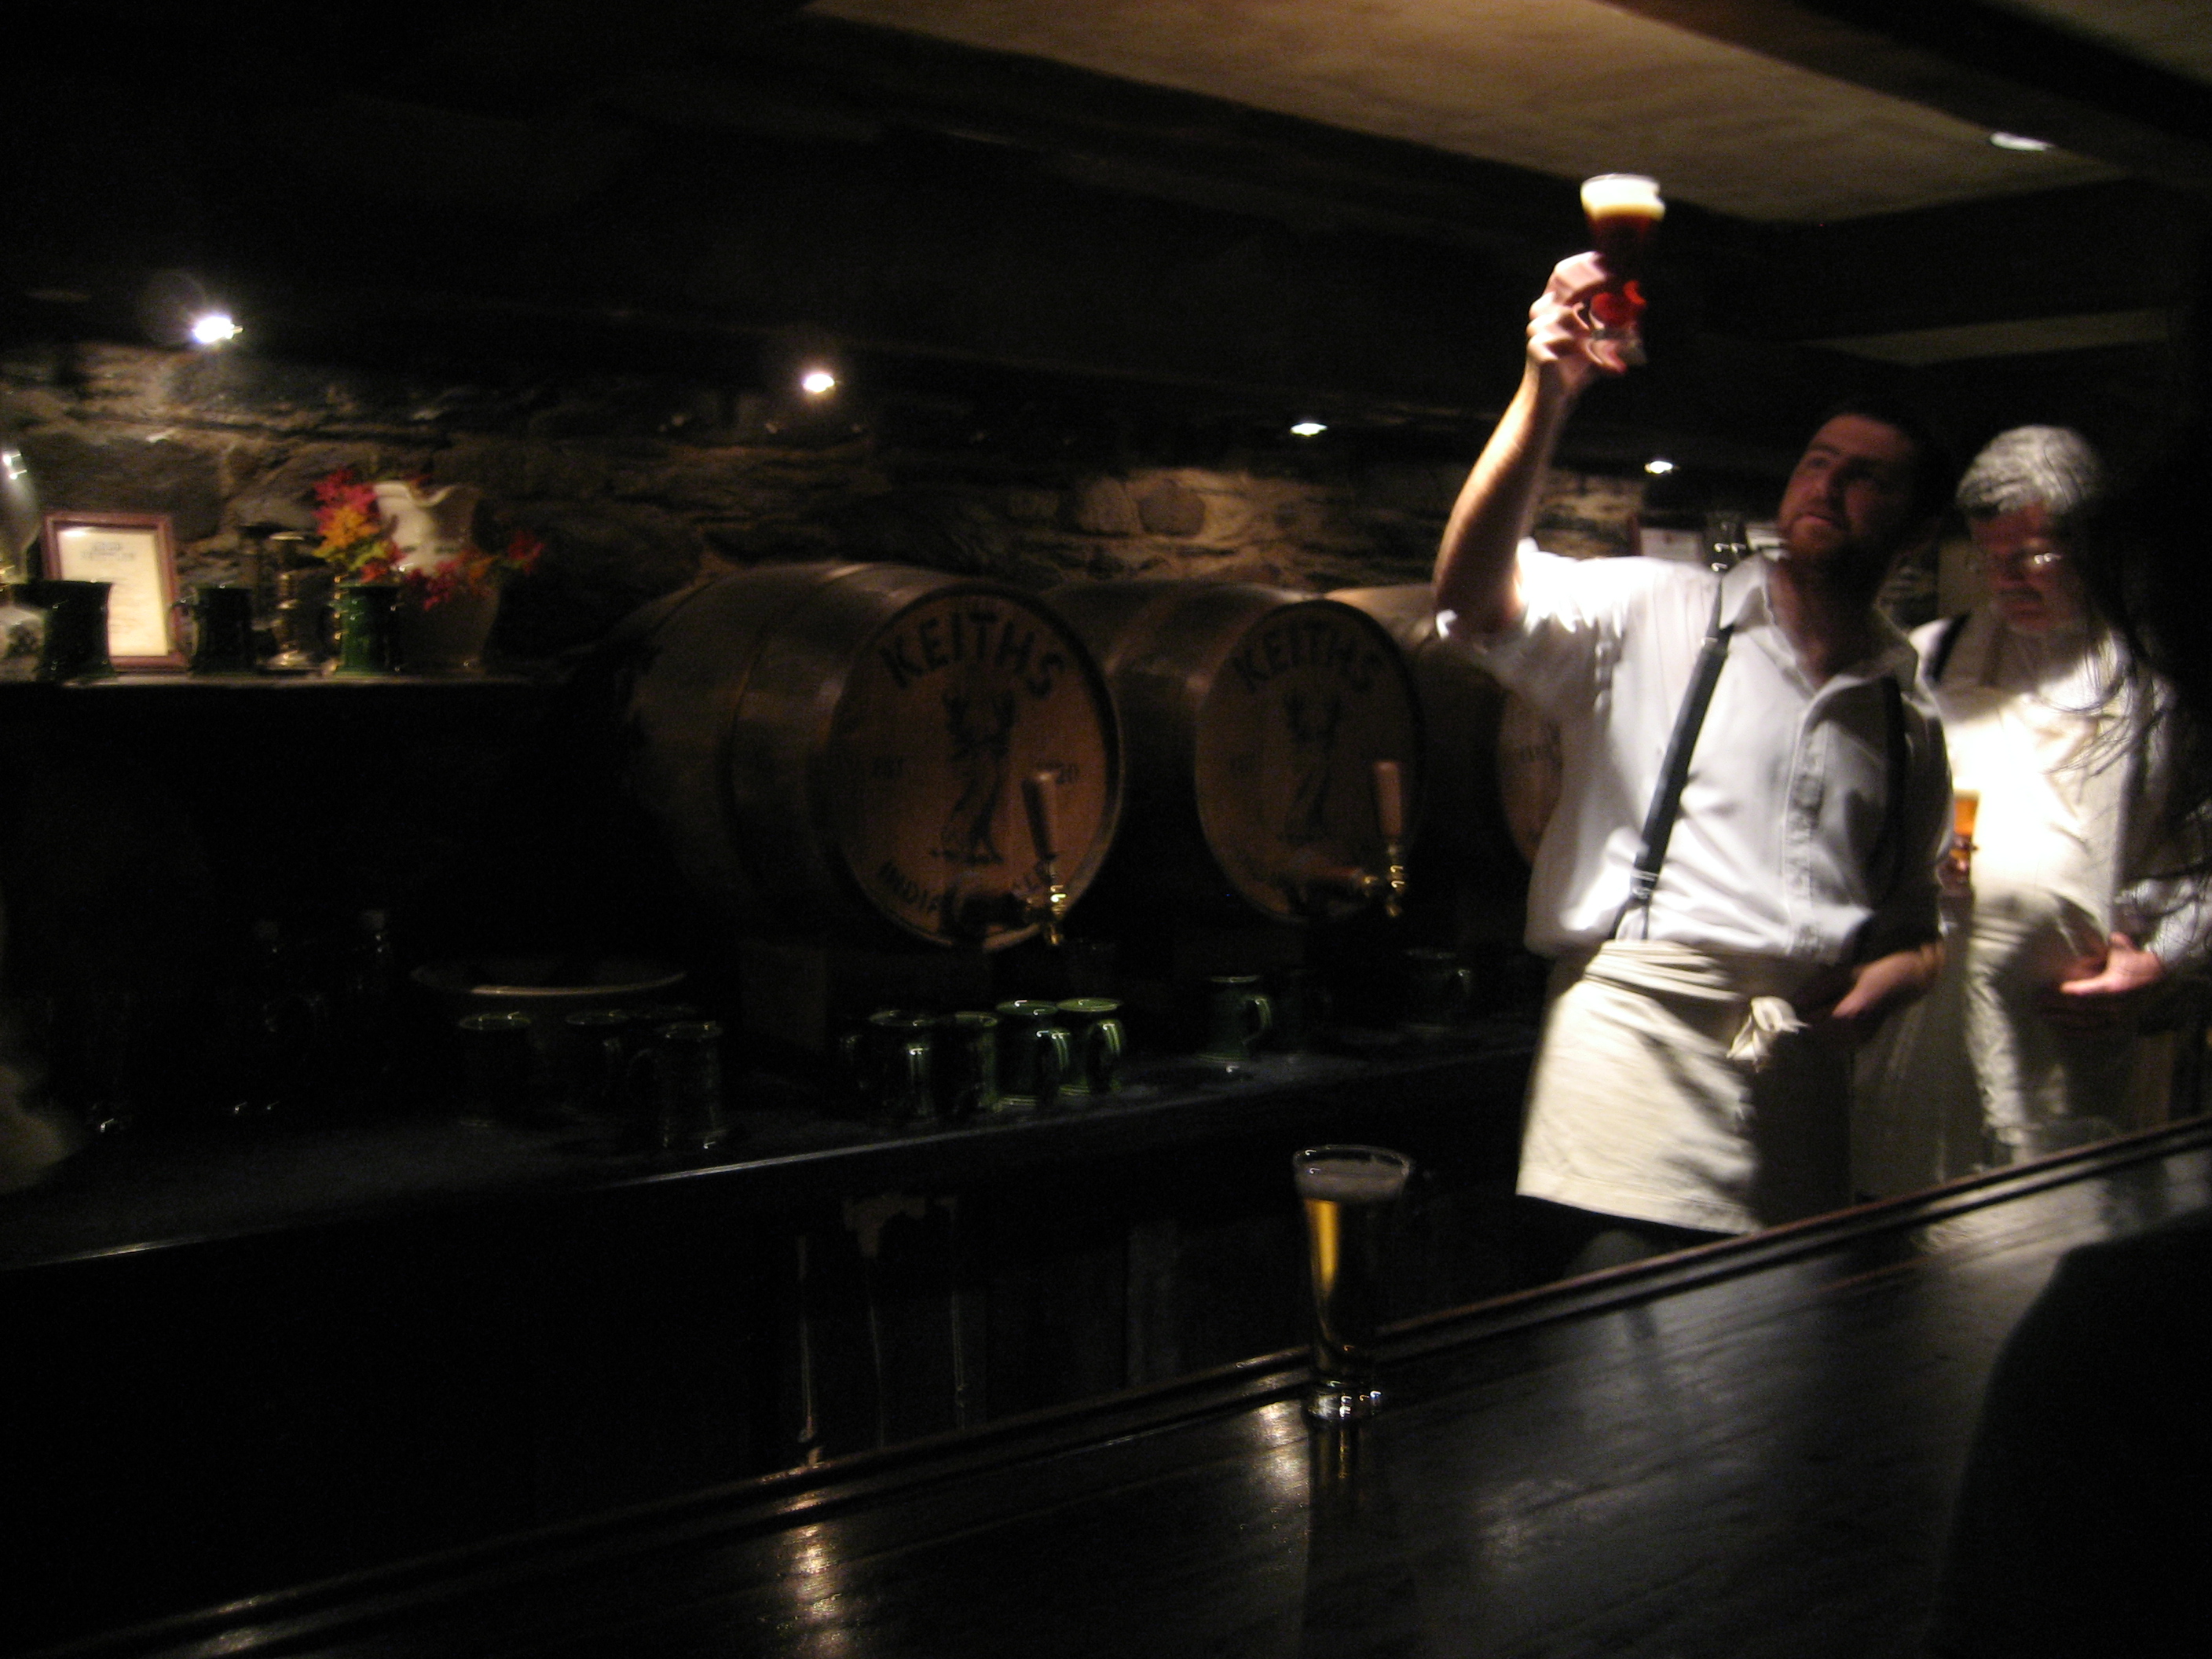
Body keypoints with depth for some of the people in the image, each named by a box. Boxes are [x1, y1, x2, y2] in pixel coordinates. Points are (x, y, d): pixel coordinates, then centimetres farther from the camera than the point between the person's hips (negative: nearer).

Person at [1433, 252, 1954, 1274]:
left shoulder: (1912, 704, 18)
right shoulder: (1654, 615, 3)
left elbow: (1918, 903, 27)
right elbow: (1475, 597, -15)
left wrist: (1903, 969, 3)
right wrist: (1546, 395, -26)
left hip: (1806, 1087, 5)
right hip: (1639, 1045, -4)